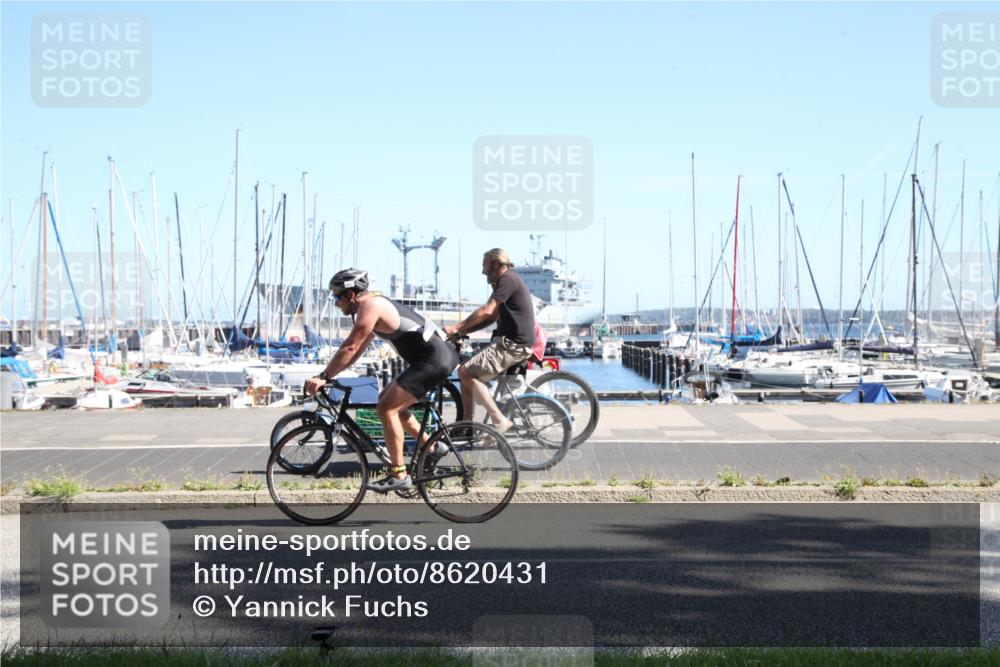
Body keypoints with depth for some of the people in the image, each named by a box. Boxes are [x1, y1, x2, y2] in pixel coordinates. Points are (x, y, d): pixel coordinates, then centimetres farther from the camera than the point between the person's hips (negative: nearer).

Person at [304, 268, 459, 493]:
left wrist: (323, 377, -13)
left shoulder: (370, 306, -13)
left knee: (386, 407, -11)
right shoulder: (374, 305, 18)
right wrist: (327, 375, 18)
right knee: (387, 399, 18)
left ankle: (399, 475, -9)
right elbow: (356, 350, 22)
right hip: (438, 356, 10)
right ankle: (432, 447, 23)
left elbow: (350, 348, -17)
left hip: (435, 359, -10)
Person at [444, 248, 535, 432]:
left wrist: (457, 328, -15)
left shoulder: (508, 279, -11)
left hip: (513, 346, -10)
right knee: (467, 372, 12)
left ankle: (499, 421, -17)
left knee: (466, 372, -16)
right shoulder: (510, 280, 20)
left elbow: (487, 311, -20)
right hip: (511, 343, 10)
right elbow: (492, 317, 19)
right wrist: (462, 331, 10)